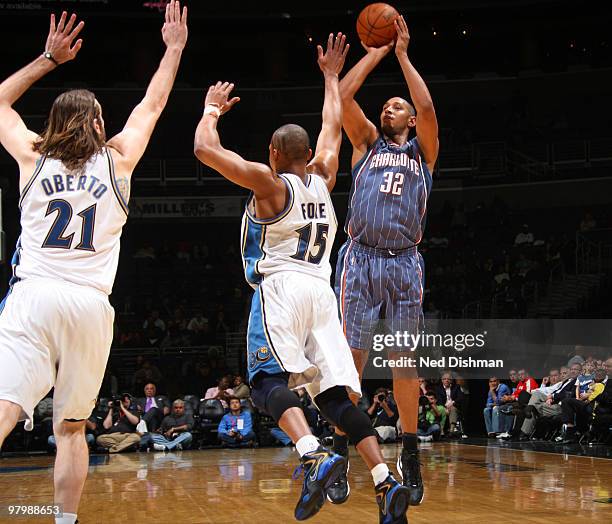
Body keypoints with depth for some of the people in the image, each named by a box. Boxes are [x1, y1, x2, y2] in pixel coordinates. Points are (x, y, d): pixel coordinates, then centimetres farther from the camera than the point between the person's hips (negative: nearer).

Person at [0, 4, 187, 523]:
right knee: (72, 427, 15)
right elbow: (152, 104, 27)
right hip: (91, 304, 1)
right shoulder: (117, 159, 12)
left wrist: (49, 59, 34)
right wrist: (175, 48, 37)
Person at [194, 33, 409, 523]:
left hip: (280, 287, -5)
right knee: (334, 394, 1)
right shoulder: (322, 178, 16)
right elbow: (333, 127, 33)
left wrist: (212, 110, 15)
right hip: (321, 290, 6)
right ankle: (386, 481, -13)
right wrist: (331, 76, 43)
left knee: (270, 381, -12)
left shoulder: (270, 182, 1)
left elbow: (205, 149, -2)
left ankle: (316, 456, -37)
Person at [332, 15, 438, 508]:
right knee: (352, 356, -4)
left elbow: (427, 107, -1)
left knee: (404, 360, 3)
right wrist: (377, 51, 13)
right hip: (360, 258, 0)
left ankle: (410, 454, 10)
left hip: (404, 263, 0)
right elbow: (343, 96, 6)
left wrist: (402, 54, 7)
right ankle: (340, 452, -1)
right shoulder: (367, 142, 19)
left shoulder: (423, 151, 17)